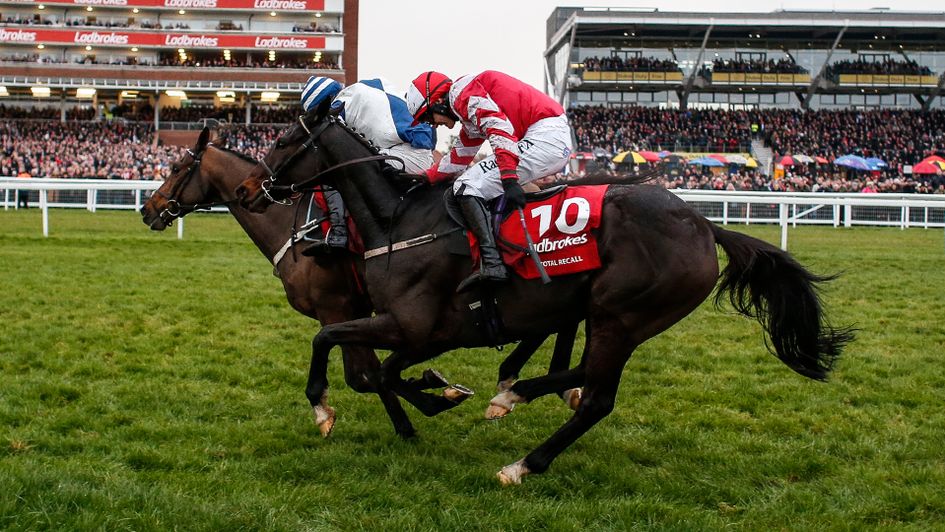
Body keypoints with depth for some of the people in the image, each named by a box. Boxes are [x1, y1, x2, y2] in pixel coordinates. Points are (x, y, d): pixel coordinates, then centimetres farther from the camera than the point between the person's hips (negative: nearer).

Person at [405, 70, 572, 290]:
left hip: (545, 136, -11)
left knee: (467, 187, -11)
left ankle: (492, 264, -25)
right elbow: (459, 157, 35)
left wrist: (509, 180, -25)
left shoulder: (461, 92, -4)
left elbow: (499, 127, -19)